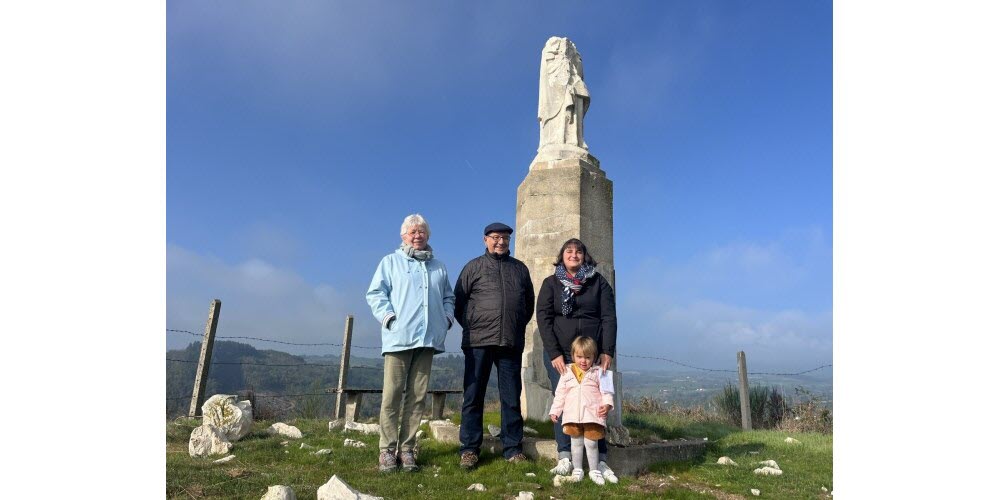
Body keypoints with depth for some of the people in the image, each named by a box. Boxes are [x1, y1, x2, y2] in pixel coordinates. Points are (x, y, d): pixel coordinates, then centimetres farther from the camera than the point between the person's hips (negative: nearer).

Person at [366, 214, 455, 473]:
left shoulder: (438, 267, 22)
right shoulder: (390, 262, 11)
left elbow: (448, 297, 27)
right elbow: (375, 293, 3)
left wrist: (447, 317, 9)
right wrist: (388, 316, -10)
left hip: (428, 340, 4)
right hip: (398, 338, -3)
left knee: (417, 395, 4)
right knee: (392, 394, -5)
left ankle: (407, 447, 11)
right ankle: (387, 449, 3)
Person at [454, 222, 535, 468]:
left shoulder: (520, 268, 15)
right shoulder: (474, 267, 7)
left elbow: (529, 302, 23)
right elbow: (459, 301, 8)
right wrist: (471, 327, 4)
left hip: (511, 343, 3)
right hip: (479, 342, -2)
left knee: (512, 397, 6)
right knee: (474, 395, 1)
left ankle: (512, 448, 14)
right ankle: (469, 449, 8)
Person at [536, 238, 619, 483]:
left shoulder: (598, 282, 8)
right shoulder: (550, 284, 7)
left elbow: (609, 317, 2)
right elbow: (544, 319, -1)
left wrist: (608, 352, -8)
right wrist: (554, 354, -10)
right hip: (559, 354, 0)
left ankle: (600, 460, 3)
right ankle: (565, 458, 3)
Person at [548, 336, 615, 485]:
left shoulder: (598, 372, 3)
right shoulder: (567, 372, 7)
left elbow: (606, 391, 2)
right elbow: (560, 393, 10)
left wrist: (607, 404, -16)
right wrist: (555, 411, 7)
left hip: (593, 415, -2)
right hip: (573, 416, 2)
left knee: (591, 443, 3)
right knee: (576, 443, 12)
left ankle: (595, 471, 19)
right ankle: (577, 470, 23)